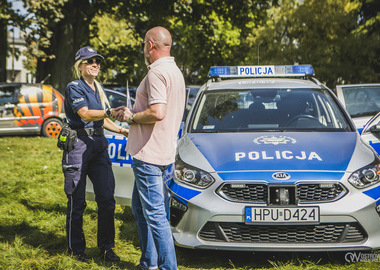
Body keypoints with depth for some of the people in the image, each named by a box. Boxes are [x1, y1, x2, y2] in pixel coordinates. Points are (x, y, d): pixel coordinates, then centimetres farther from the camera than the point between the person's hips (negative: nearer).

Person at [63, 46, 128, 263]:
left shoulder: (98, 89, 18)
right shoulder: (74, 88, -5)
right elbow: (85, 115, -20)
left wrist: (121, 130, 12)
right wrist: (110, 112, -33)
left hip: (99, 145, 7)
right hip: (78, 144, -7)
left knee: (107, 197, 1)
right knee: (77, 200, -1)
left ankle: (106, 247, 11)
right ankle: (76, 248, 12)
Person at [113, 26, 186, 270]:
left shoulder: (157, 72, -17)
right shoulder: (175, 71, 16)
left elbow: (157, 113, -28)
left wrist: (132, 117, -11)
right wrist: (131, 111, 20)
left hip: (149, 153, -11)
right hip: (163, 150, 11)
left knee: (154, 213, -7)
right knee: (140, 206, 20)